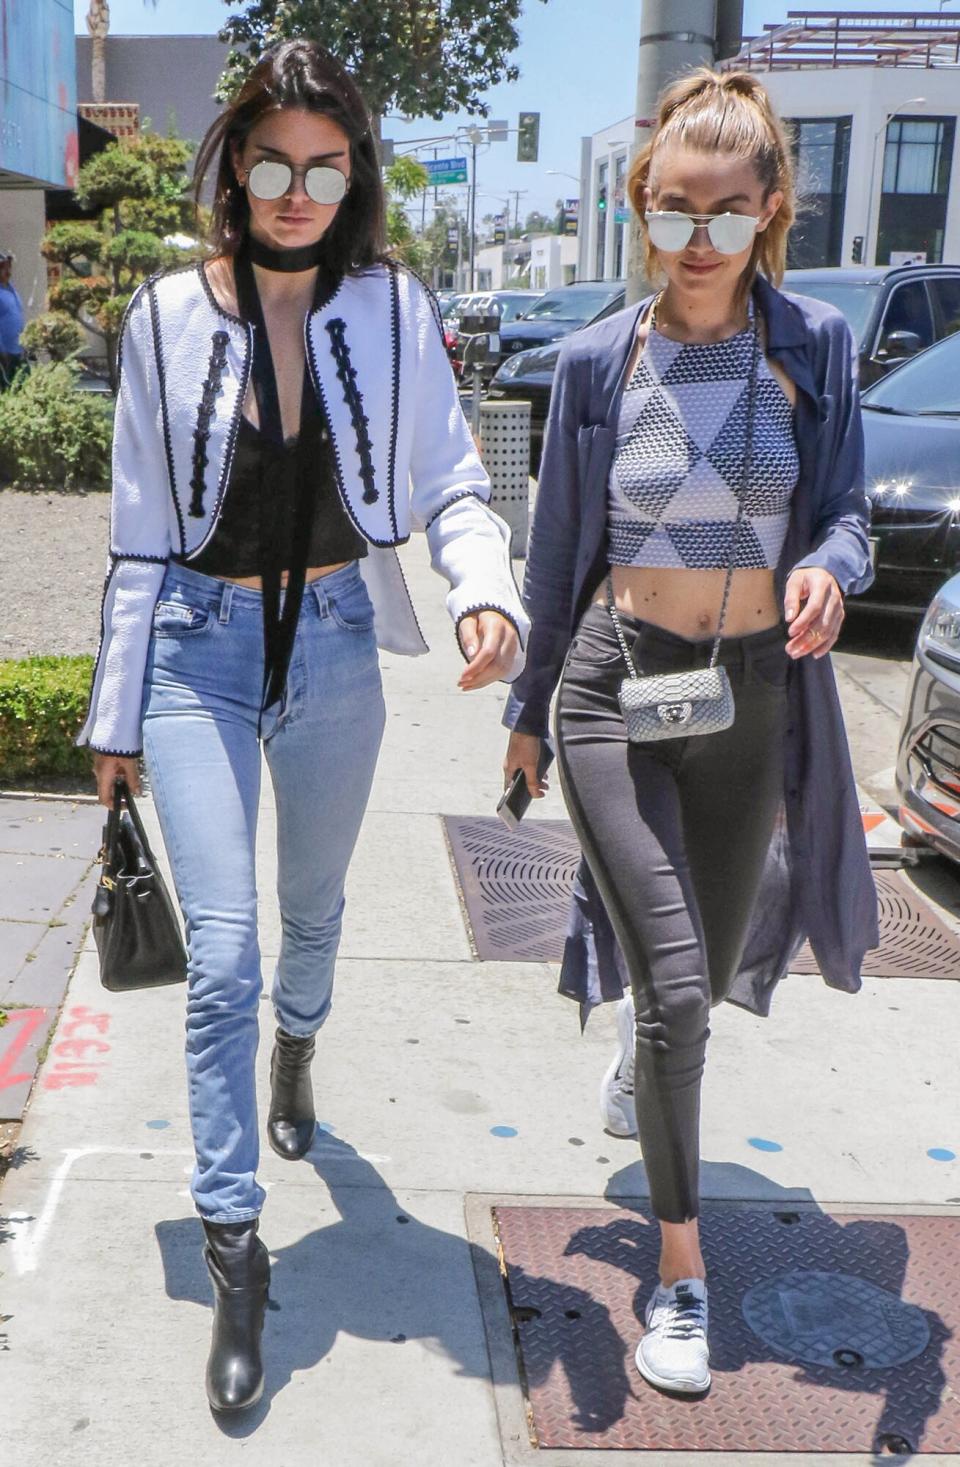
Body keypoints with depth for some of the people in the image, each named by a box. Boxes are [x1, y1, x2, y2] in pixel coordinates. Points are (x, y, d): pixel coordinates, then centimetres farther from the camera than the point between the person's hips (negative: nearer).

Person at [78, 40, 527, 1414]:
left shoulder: (394, 309, -3)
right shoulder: (168, 318, -3)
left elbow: (452, 485, -1)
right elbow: (141, 530, 1)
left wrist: (488, 593, -23)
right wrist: (117, 714, 3)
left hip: (336, 646, 2)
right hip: (203, 647, -1)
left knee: (314, 911, 21)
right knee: (220, 956, -8)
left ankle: (297, 1048, 55)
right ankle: (235, 1247, 5)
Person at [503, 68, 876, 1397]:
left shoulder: (814, 347, -1)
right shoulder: (597, 362, -2)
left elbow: (845, 511, 3)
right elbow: (560, 553, 6)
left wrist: (829, 569, -22)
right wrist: (528, 708, 12)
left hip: (756, 699, 2)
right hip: (618, 688, -2)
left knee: (711, 978, 17)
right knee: (675, 988, -12)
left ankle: (648, 1045, 55)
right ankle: (681, 1262, 6)